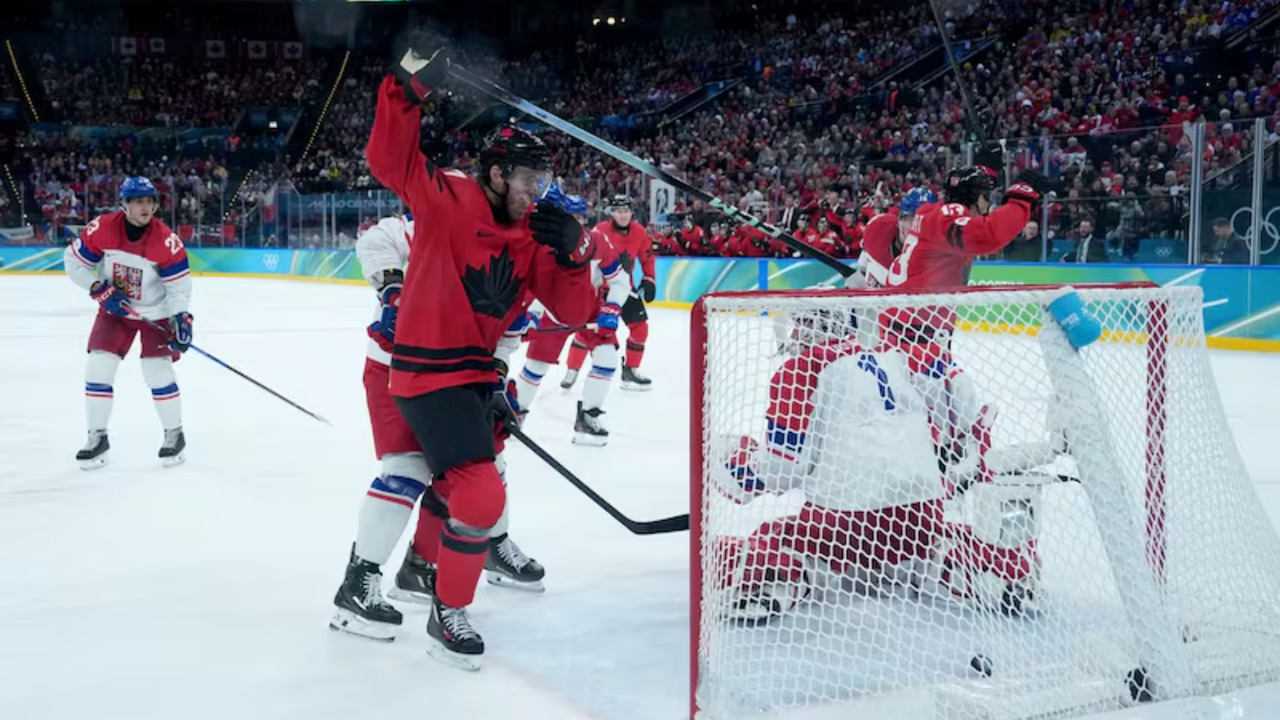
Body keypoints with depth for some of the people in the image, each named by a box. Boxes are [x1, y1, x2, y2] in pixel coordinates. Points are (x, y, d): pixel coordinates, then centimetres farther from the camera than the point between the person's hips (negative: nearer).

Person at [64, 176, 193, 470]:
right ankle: (97, 437, 11)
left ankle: (175, 434, 9)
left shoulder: (167, 240, -23)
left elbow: (179, 284, -15)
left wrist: (181, 318, -25)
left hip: (155, 312, -2)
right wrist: (99, 289, -17)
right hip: (114, 308, 3)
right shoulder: (101, 228, -17)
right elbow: (73, 261, -6)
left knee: (157, 369, -10)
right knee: (98, 366, -3)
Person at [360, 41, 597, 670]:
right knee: (480, 495, -15)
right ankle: (447, 616, 3)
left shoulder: (534, 234, 5)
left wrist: (572, 253, -14)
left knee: (473, 472, 26)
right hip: (428, 372, -9)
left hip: (478, 369, 9)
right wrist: (408, 86, -33)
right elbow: (388, 160, -24)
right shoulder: (451, 200, -13)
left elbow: (574, 313, 2)